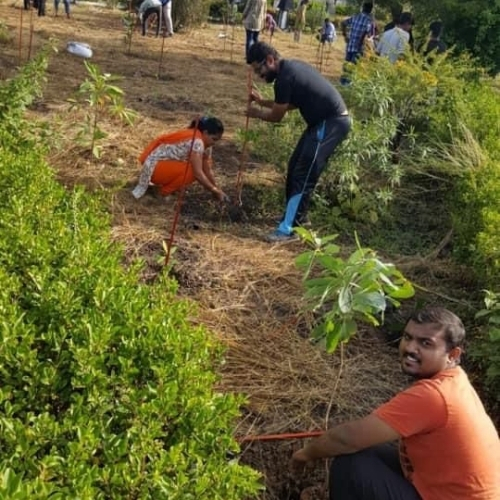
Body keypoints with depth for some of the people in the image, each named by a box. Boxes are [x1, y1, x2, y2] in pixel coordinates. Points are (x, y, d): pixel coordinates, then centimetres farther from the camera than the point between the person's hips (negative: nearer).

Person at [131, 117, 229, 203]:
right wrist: (215, 191, -23)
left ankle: (164, 182, 11)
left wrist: (217, 189, -3)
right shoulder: (196, 142, -27)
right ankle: (165, 192, -8)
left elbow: (208, 170, 4)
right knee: (192, 170, -26)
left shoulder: (205, 143, 2)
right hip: (153, 165, -10)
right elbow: (198, 173, -29)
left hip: (165, 163, 10)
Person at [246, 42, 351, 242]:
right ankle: (296, 217, 28)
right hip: (327, 120, 10)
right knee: (296, 168, 16)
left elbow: (276, 116, -7)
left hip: (331, 123, -10)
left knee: (303, 176, -9)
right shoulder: (290, 67, 12)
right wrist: (262, 101, 25)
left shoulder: (285, 78, -19)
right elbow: (292, 104, 24)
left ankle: (287, 229, -4)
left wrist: (256, 112, 12)